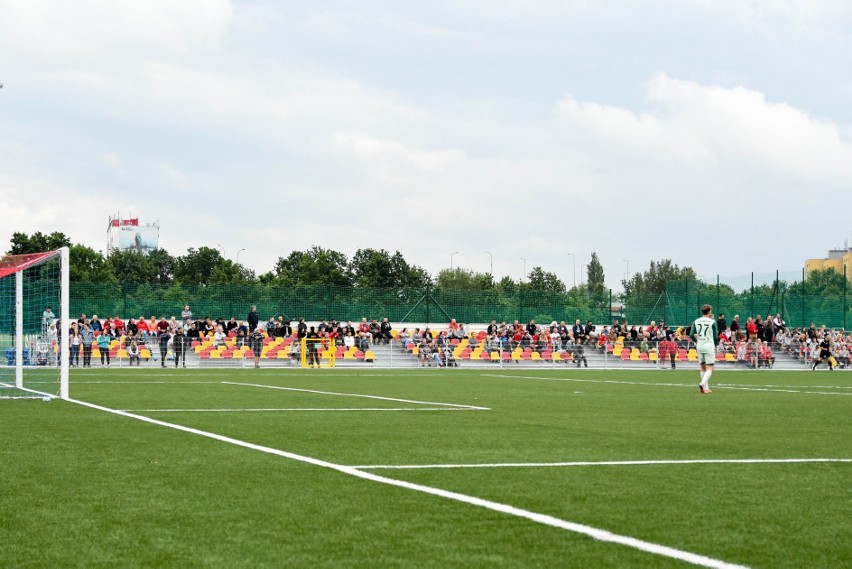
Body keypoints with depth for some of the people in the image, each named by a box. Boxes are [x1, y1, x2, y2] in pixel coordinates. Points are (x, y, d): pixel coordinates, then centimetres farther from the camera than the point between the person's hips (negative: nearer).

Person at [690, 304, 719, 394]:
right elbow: (716, 336, -5)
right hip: (709, 346, -4)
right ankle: (703, 383, -26)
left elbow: (691, 335, 2)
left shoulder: (696, 321, 4)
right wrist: (716, 344, 14)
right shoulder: (712, 322, -6)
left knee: (703, 368, 14)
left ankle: (706, 388, 16)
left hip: (699, 346, 4)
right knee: (710, 369, -4)